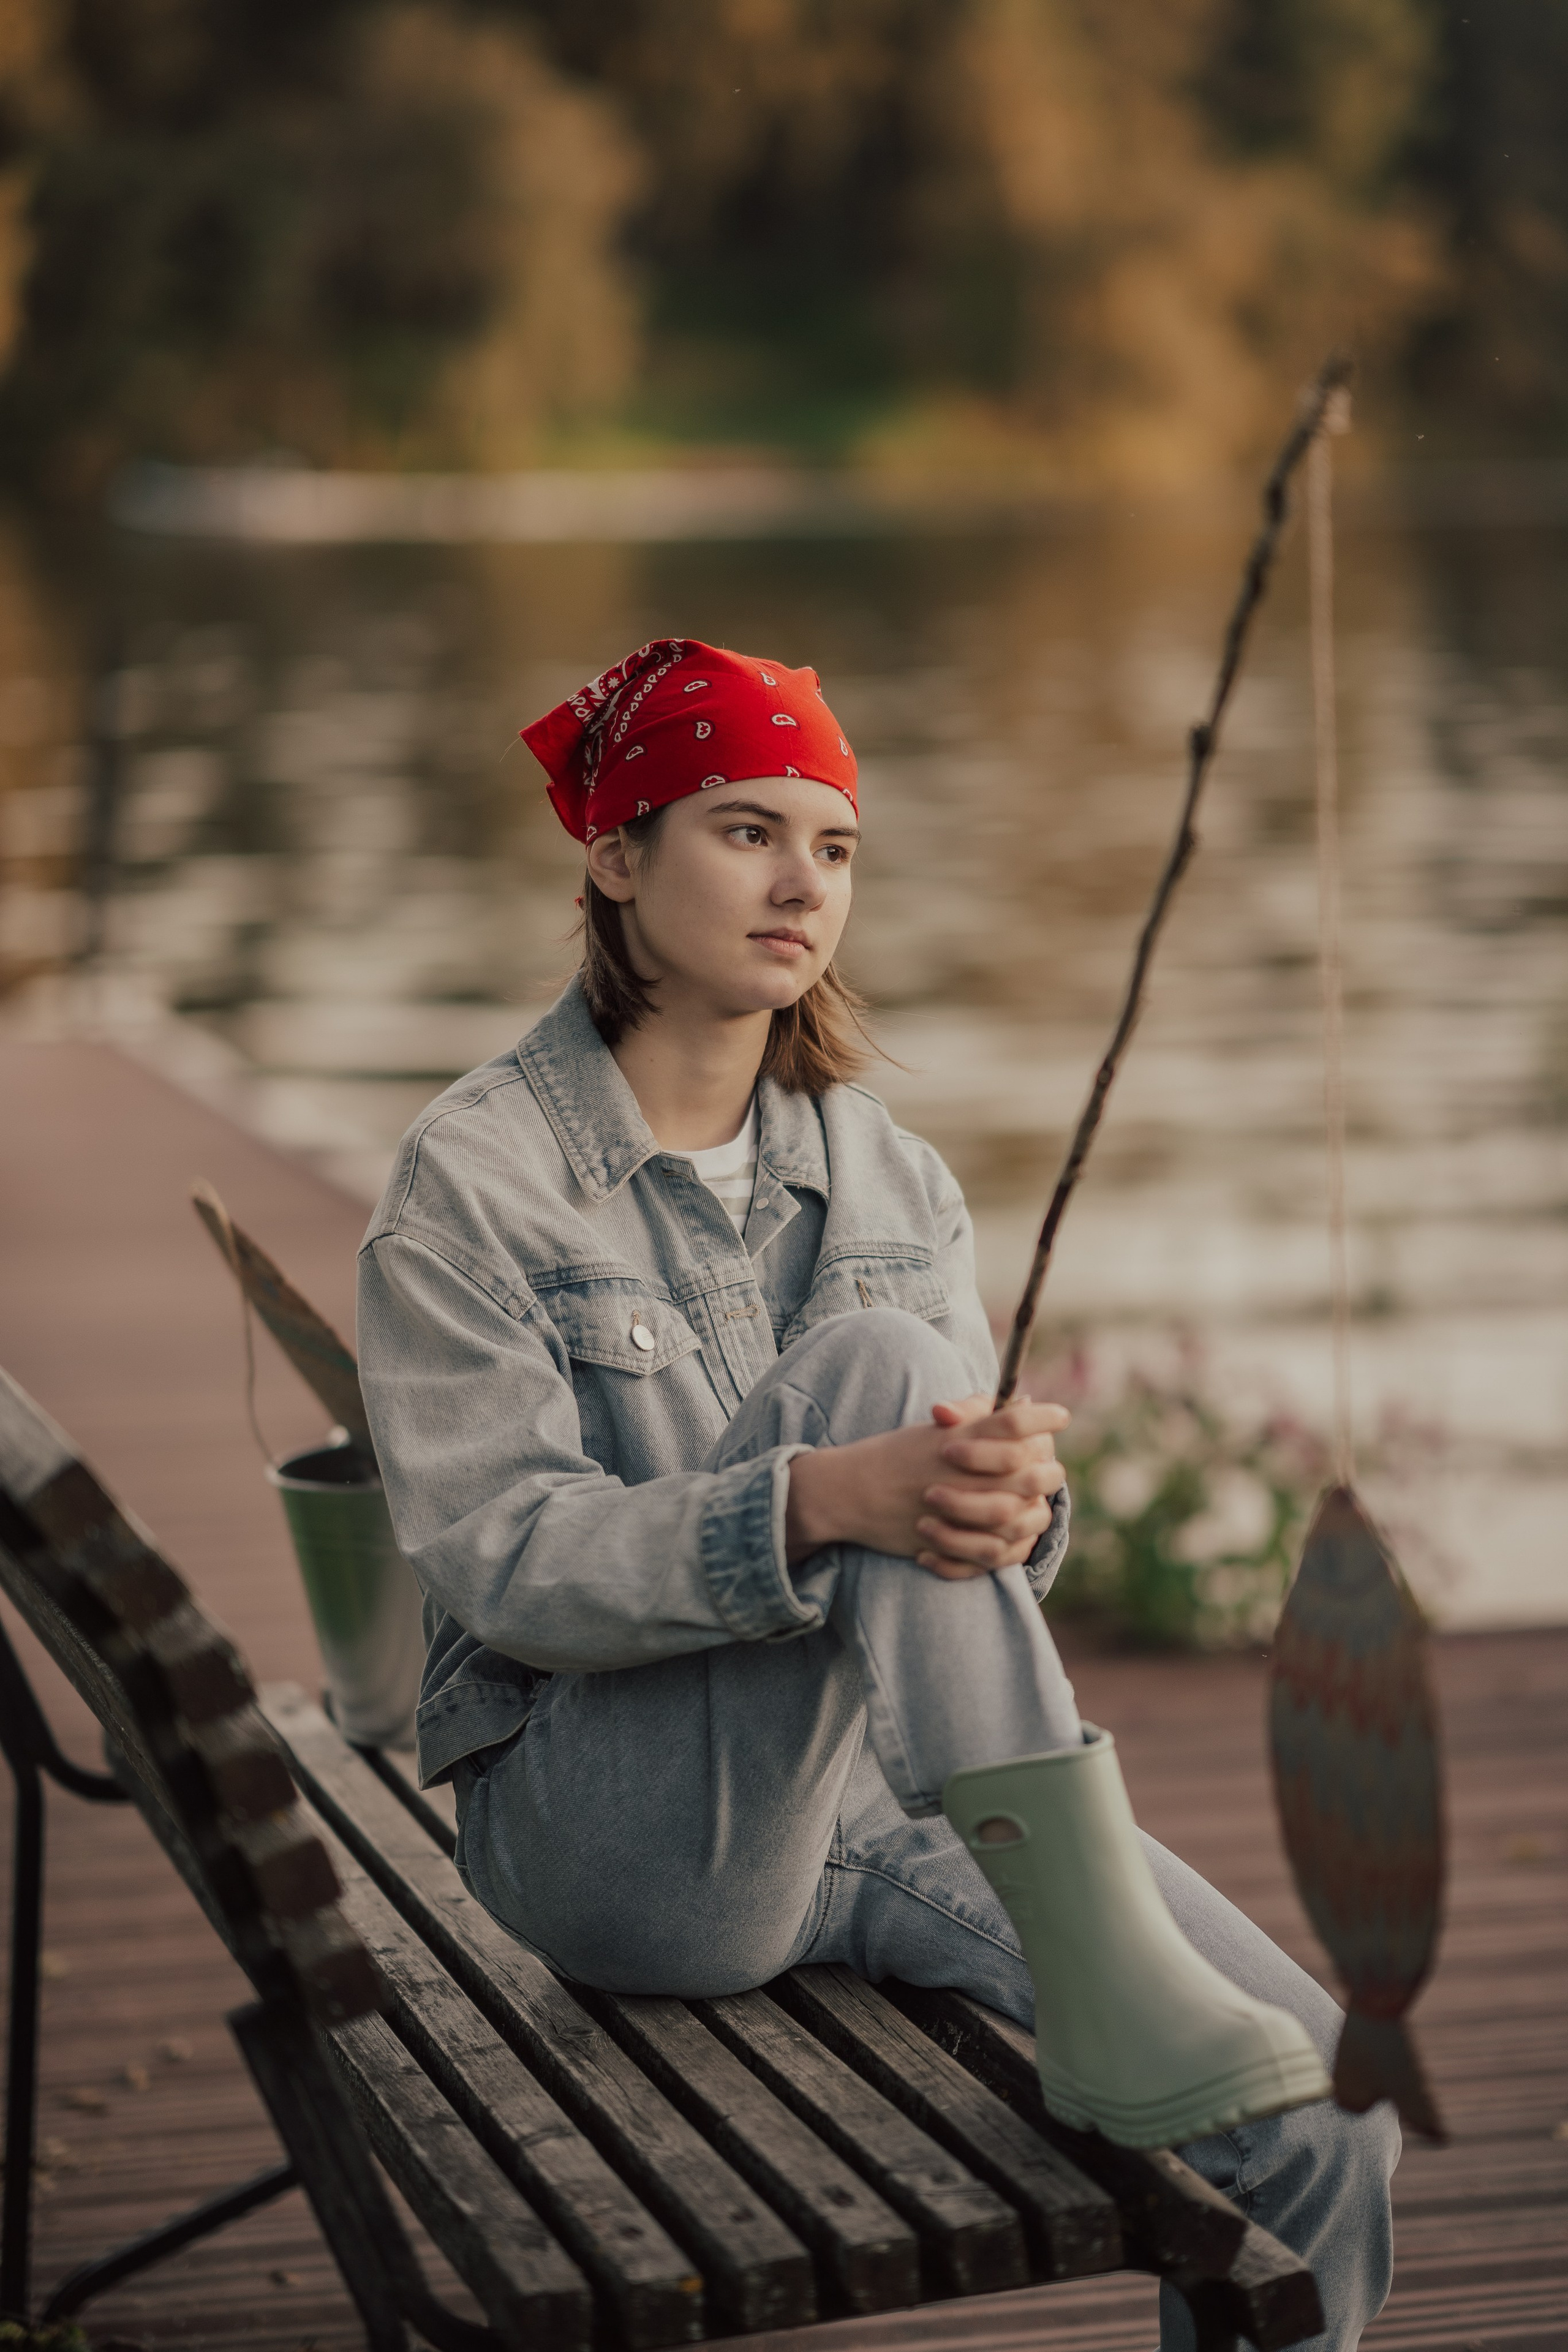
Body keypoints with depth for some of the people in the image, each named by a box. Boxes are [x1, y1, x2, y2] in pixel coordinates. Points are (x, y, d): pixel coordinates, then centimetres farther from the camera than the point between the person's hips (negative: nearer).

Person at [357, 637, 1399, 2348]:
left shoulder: (888, 1176, 9)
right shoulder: (473, 1178, -7)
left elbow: (953, 1511, 4)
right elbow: (499, 1556, -15)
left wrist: (1012, 1500, -23)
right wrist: (825, 1501, -33)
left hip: (894, 1803, 5)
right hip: (614, 1825, -5)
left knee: (1321, 2121, -15)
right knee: (875, 1355, -28)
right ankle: (1105, 1981, -33)